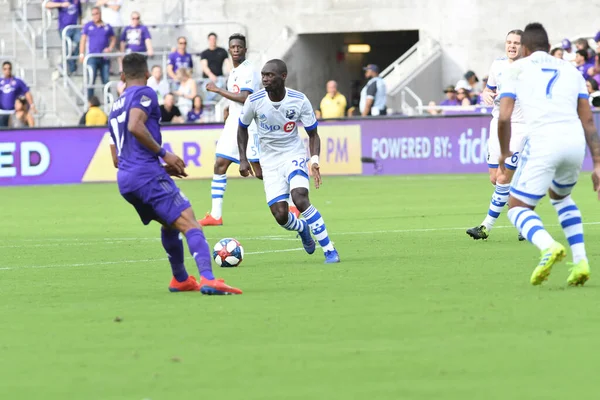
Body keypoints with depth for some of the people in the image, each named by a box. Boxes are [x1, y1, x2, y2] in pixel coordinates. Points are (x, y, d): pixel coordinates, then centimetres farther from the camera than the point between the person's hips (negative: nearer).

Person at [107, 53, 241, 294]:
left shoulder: (116, 107, 26)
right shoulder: (144, 93, 1)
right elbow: (135, 127, -20)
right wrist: (163, 154, -11)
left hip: (124, 179, 9)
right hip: (146, 172, -9)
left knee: (170, 223, 29)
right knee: (189, 224, -17)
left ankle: (180, 280, 36)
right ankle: (207, 279, -35)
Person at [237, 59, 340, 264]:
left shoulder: (299, 101, -14)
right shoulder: (254, 101, -12)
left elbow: (313, 134, -3)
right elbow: (242, 128, 7)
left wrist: (315, 160, -19)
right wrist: (243, 159, 0)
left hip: (294, 155, -2)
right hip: (270, 160, 2)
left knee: (300, 199, -27)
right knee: (280, 215, -9)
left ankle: (330, 250, -18)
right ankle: (302, 229, 30)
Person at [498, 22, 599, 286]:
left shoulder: (517, 69, 14)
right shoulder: (570, 70, 24)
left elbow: (504, 117, 4)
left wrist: (504, 152, 21)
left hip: (543, 143, -4)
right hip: (575, 142, 5)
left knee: (517, 207, 9)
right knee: (560, 196, 32)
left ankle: (549, 247, -23)